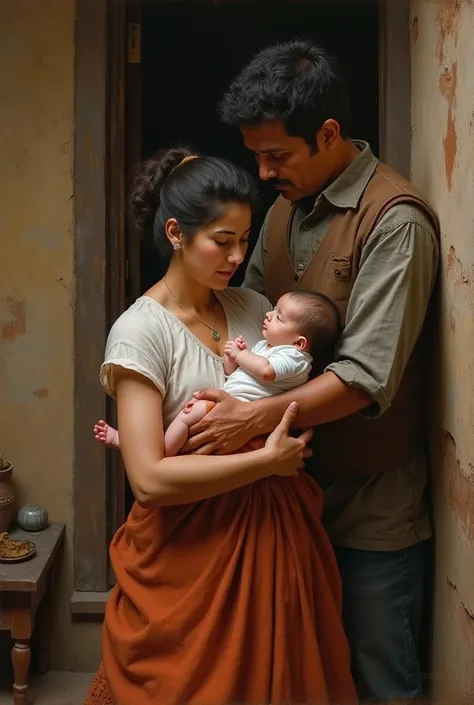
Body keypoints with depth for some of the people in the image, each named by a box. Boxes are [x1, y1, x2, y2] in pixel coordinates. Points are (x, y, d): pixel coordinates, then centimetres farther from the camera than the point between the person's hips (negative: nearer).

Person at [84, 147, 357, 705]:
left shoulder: (253, 307, 4)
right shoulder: (141, 330, -14)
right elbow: (150, 479, -23)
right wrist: (268, 460, -19)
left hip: (274, 530, 6)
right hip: (188, 548, -5)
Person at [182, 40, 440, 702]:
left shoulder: (395, 220, -17)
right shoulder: (284, 208, 8)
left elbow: (368, 376, -24)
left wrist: (257, 416, -29)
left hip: (373, 503, -7)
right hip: (296, 483, 7)